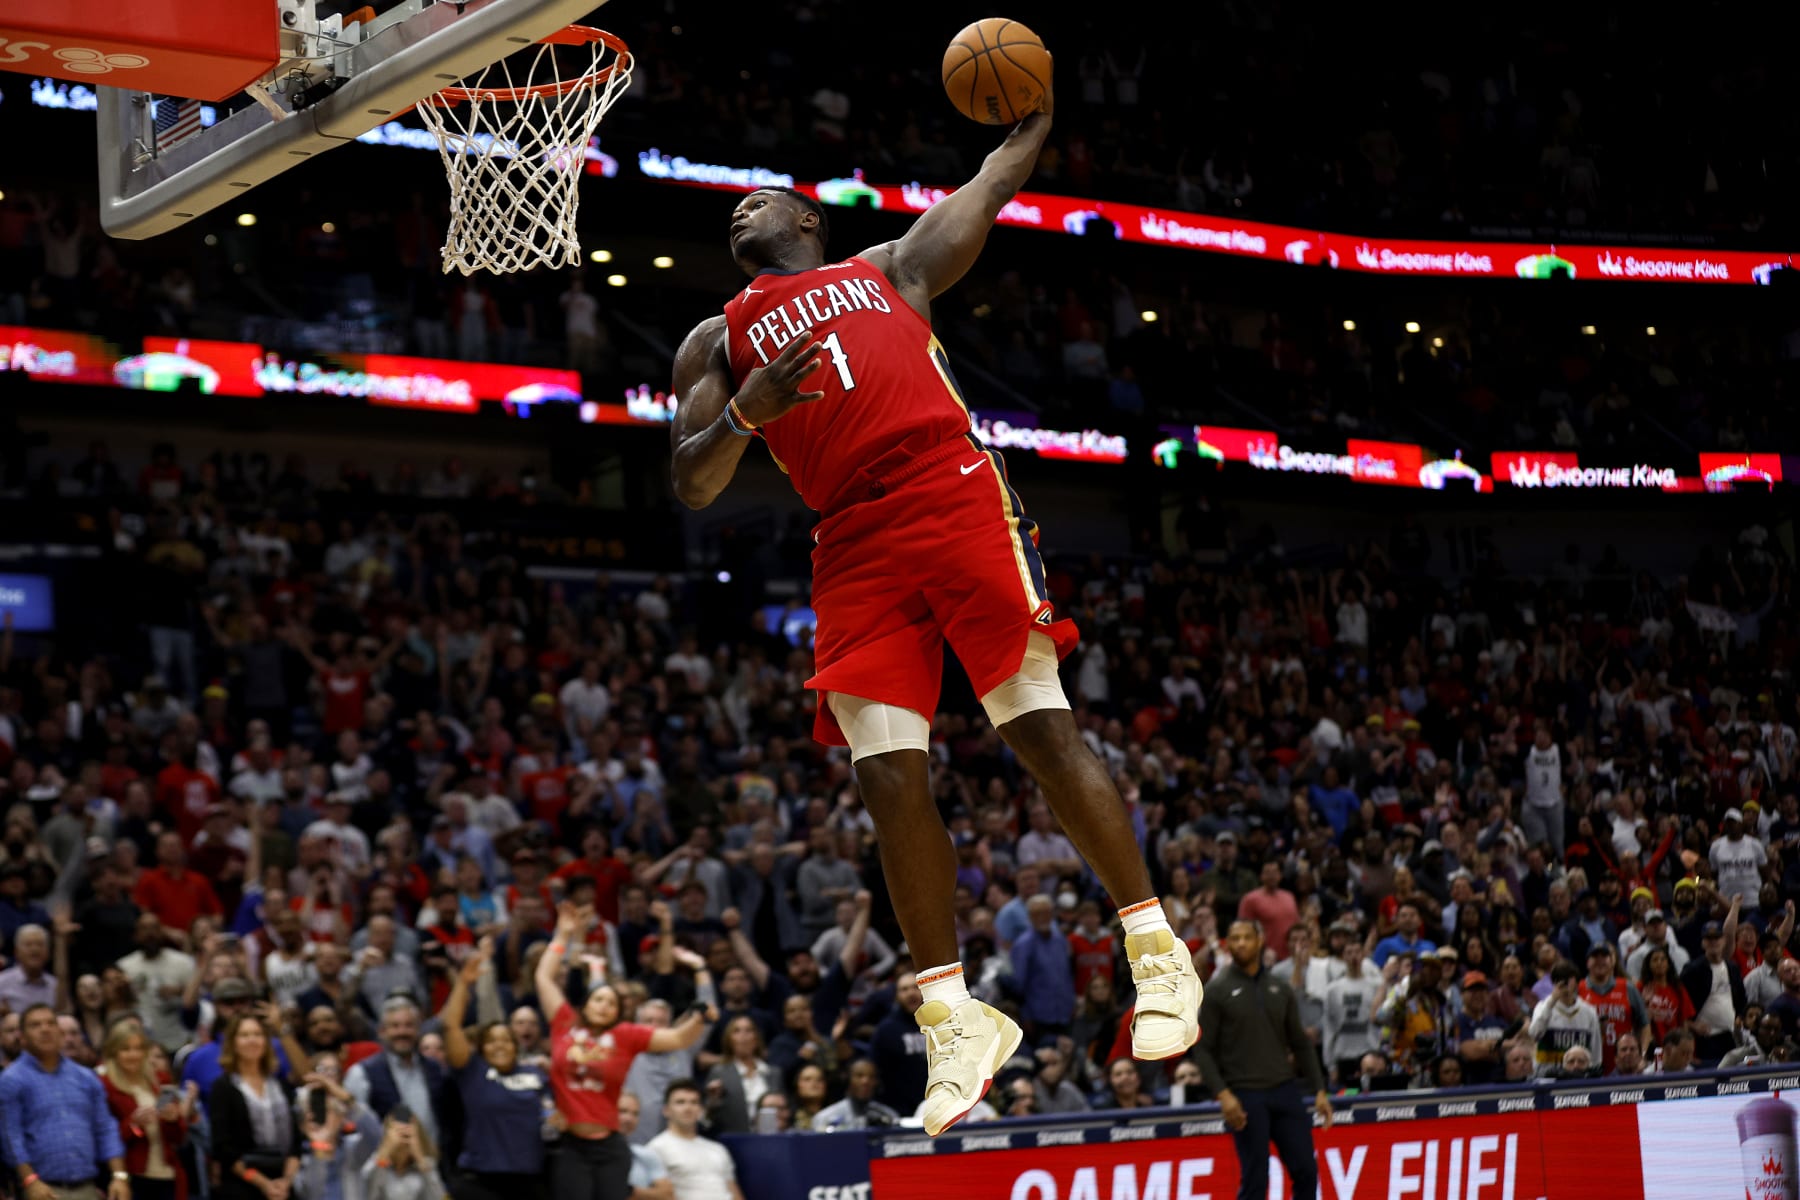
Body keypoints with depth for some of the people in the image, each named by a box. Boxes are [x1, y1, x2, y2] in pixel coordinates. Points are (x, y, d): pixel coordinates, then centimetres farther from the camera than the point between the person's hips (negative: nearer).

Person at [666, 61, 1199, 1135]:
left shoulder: (889, 269, 23)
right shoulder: (716, 344, 24)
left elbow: (999, 179, 25)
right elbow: (693, 488, 12)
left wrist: (1034, 111, 35)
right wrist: (747, 412, -3)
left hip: (954, 495, -2)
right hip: (853, 551, 2)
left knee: (1039, 724, -10)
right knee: (888, 777, -6)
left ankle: (1157, 950, -3)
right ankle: (956, 1022, 2)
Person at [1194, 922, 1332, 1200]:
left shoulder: (1281, 990, 12)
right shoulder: (1218, 992, 1)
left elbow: (1300, 1044, 15)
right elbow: (1204, 1049, -3)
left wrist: (1319, 1090, 7)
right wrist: (1222, 1094, -15)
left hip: (1285, 1091, 4)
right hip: (1245, 1097, -4)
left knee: (1306, 1171, 0)